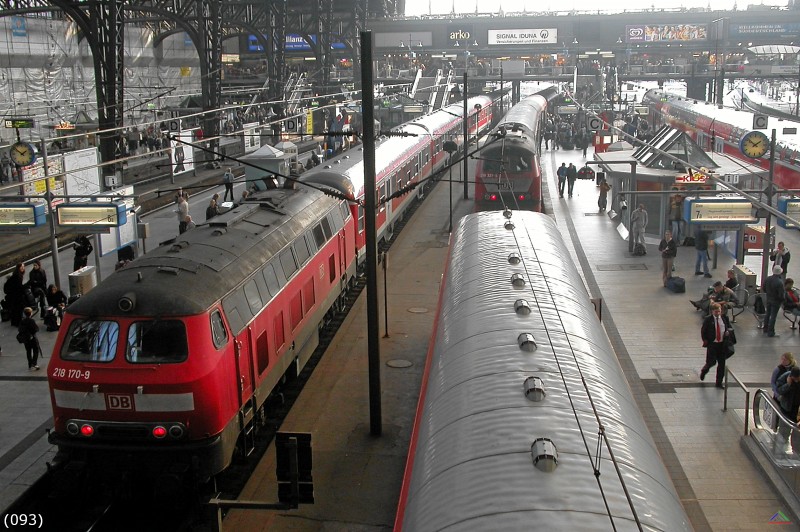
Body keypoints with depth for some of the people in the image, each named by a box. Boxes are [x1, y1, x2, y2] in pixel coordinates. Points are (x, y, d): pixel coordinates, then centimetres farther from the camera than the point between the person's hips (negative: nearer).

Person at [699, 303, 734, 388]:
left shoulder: (725, 318, 3)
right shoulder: (708, 320, -6)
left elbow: (729, 327, 13)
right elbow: (703, 331, 1)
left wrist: (728, 331, -9)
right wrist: (705, 341, -6)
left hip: (723, 344, 3)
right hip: (712, 344, -3)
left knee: (722, 363, 5)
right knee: (712, 362, -6)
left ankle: (719, 383, 16)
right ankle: (703, 371, 29)